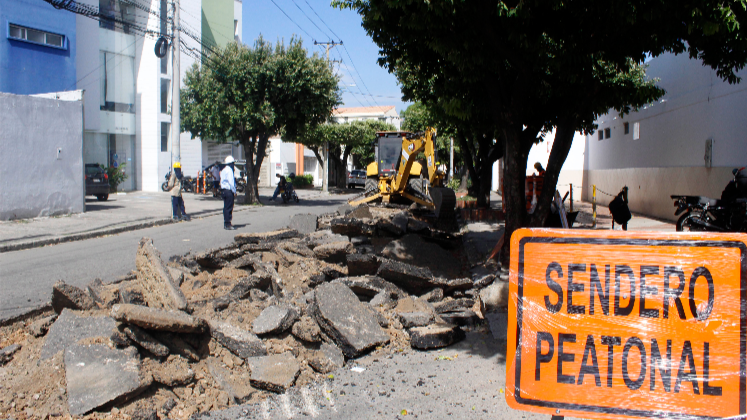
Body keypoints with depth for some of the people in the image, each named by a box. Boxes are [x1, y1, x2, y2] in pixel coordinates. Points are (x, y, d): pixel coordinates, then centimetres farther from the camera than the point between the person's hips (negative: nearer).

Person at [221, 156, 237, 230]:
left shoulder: (223, 170, 16)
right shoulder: (229, 170, -14)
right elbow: (231, 182, -17)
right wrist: (234, 191, -12)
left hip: (223, 190, 10)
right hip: (229, 191, -10)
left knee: (226, 207, 14)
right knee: (229, 208, -7)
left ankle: (226, 223, 20)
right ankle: (228, 224, -6)